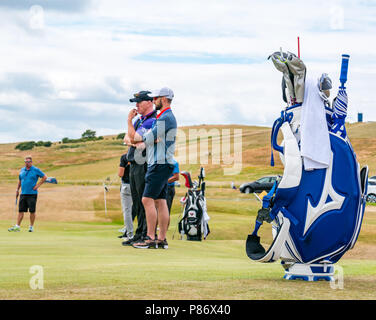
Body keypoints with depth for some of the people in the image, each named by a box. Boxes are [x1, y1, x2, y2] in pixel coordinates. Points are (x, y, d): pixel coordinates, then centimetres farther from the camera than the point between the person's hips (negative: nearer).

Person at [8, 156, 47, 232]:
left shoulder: (36, 170, -3)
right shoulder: (22, 170, 12)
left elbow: (44, 177, -1)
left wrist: (38, 185, -5)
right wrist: (17, 189, 15)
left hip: (32, 194, -4)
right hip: (23, 194, 4)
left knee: (32, 211, -1)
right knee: (21, 210, 2)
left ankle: (31, 226, 8)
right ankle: (17, 226, 2)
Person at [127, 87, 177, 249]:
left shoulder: (165, 118, -14)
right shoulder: (167, 117, 20)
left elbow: (147, 139, -14)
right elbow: (153, 138, 21)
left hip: (159, 165, -10)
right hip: (162, 164, 10)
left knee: (148, 199, -12)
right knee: (160, 201, 8)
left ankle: (150, 239, -13)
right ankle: (162, 239, 8)